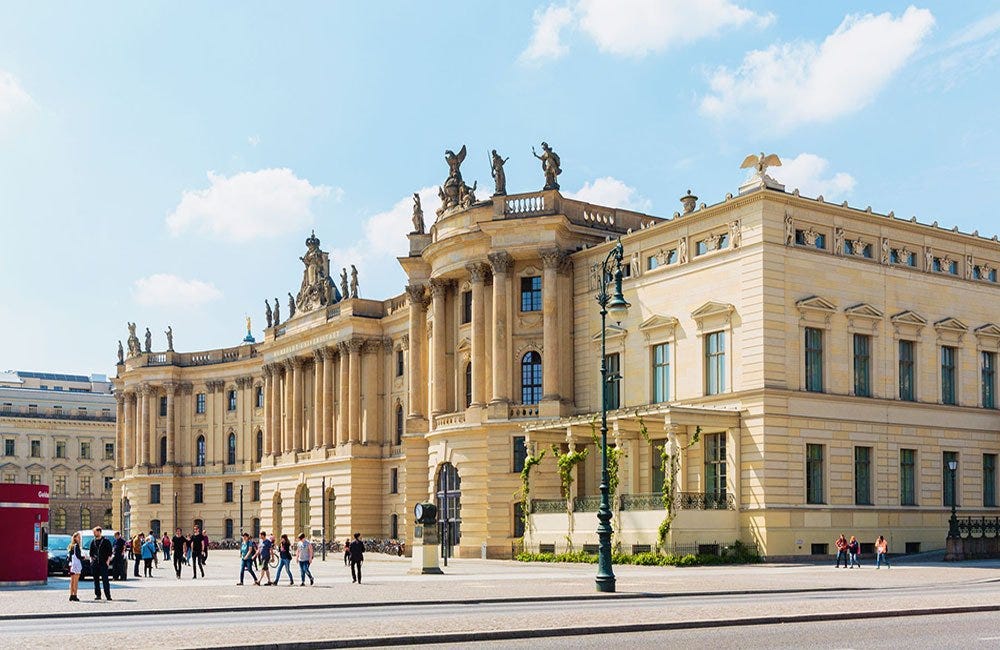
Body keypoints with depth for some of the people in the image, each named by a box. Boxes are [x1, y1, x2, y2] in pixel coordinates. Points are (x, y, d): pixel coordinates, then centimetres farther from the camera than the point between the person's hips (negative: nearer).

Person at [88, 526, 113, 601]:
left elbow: (110, 552, -1)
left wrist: (108, 560, -9)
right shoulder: (93, 542, 13)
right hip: (95, 563, 5)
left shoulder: (106, 541, 0)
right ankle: (97, 595, 12)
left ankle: (108, 595, -5)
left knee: (105, 579, -6)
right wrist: (91, 559, 8)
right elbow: (91, 552, 21)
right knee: (96, 580, 6)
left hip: (103, 563, -5)